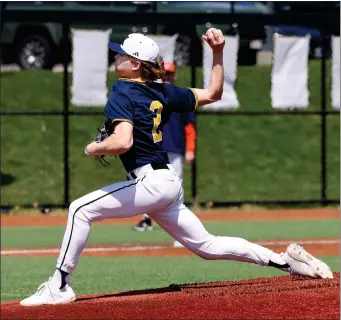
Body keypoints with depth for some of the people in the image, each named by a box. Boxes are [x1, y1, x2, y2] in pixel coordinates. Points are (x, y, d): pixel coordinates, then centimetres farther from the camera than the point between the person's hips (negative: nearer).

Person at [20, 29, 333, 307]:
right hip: (169, 183, 9)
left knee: (81, 210, -8)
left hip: (151, 182, -9)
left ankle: (59, 286, -11)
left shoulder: (122, 92, -10)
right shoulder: (162, 91, 12)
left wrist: (95, 148, -6)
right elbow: (212, 94, 17)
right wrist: (218, 53, 17)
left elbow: (122, 142, -25)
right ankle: (284, 259, 14)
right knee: (207, 245, 16)